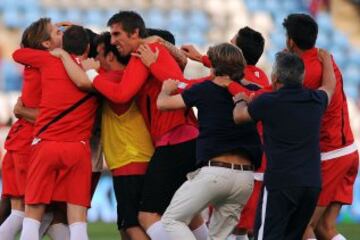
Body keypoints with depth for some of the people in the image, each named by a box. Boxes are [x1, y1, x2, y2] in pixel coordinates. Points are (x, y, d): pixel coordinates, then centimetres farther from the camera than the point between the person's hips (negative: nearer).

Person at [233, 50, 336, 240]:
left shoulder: (268, 102, -6)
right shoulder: (315, 101, 7)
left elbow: (238, 116, 12)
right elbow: (329, 86, 33)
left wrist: (240, 101, 35)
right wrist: (326, 60, 51)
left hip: (280, 182, -5)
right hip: (313, 183, 5)